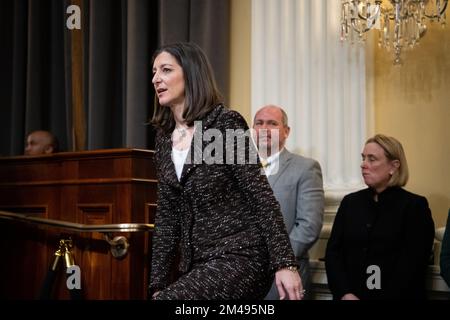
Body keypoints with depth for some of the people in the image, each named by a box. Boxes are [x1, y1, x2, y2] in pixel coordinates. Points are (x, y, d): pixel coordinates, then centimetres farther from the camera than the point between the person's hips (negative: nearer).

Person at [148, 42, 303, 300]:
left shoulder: (225, 123, -8)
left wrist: (285, 263, -17)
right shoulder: (165, 139, 12)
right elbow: (167, 217, 14)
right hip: (196, 265, 7)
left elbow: (260, 194, -12)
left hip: (240, 258, -7)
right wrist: (158, 284, 10)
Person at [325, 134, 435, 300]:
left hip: (396, 295, -2)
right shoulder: (350, 202, 12)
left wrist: (386, 296, -14)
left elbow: (413, 264, -6)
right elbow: (333, 251, 6)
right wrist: (345, 294, -8)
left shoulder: (415, 206, 1)